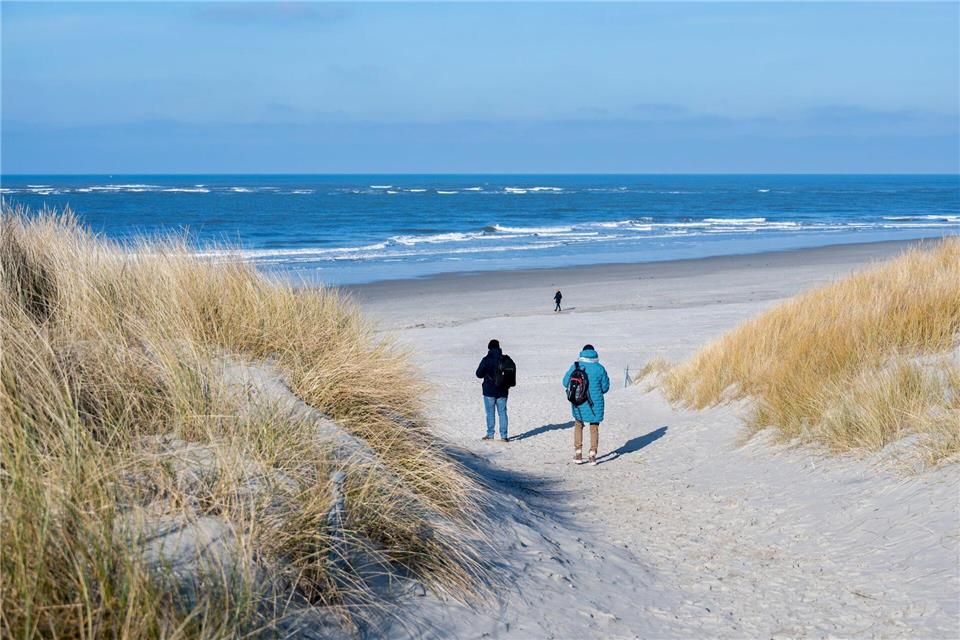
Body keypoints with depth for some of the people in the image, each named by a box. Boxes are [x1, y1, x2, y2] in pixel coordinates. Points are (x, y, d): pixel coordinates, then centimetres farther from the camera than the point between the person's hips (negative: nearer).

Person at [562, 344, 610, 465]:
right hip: (595, 404, 0)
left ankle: (578, 453, 13)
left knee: (578, 425, 20)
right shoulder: (599, 368, -8)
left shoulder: (575, 367, -7)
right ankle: (593, 455, 8)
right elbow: (605, 387, -1)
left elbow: (566, 383, 1)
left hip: (579, 403, 0)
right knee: (594, 428, 14)